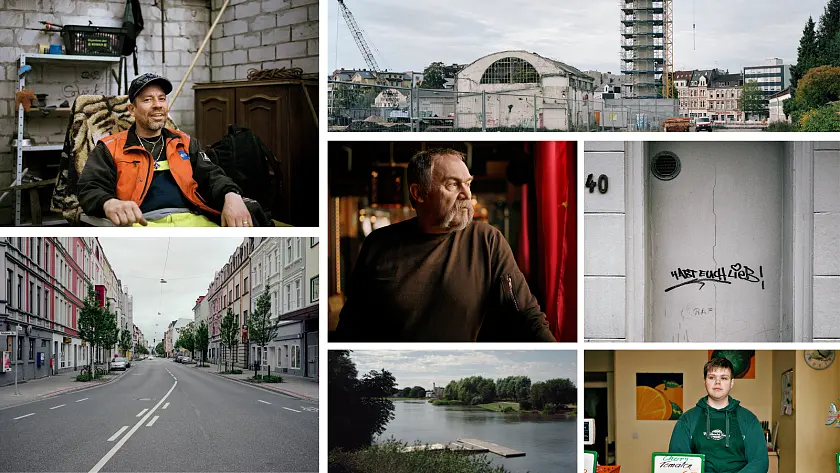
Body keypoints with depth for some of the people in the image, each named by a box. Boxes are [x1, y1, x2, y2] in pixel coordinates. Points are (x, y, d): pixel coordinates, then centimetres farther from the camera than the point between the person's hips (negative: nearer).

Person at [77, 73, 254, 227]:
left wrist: (231, 196, -10)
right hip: (141, 223, -3)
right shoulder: (110, 149, 17)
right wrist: (109, 203, -22)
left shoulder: (186, 143, 27)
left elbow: (211, 176, 17)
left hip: (192, 219, 3)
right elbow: (90, 190, 5)